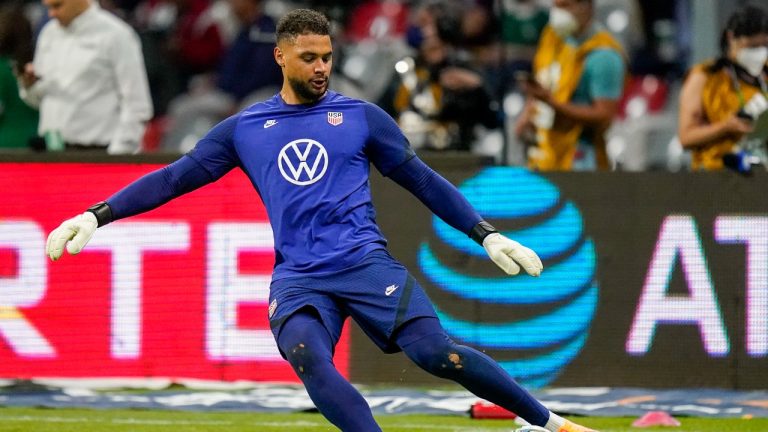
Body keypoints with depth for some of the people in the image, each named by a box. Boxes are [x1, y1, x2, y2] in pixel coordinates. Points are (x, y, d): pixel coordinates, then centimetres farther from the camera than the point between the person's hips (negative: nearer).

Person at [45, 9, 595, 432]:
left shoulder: (360, 117, 11)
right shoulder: (244, 129, 14)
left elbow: (423, 180, 16)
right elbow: (175, 178, 15)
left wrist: (488, 235, 12)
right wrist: (96, 216, 6)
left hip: (366, 262, -1)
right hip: (298, 277, 1)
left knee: (437, 352, -19)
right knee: (306, 355, -31)